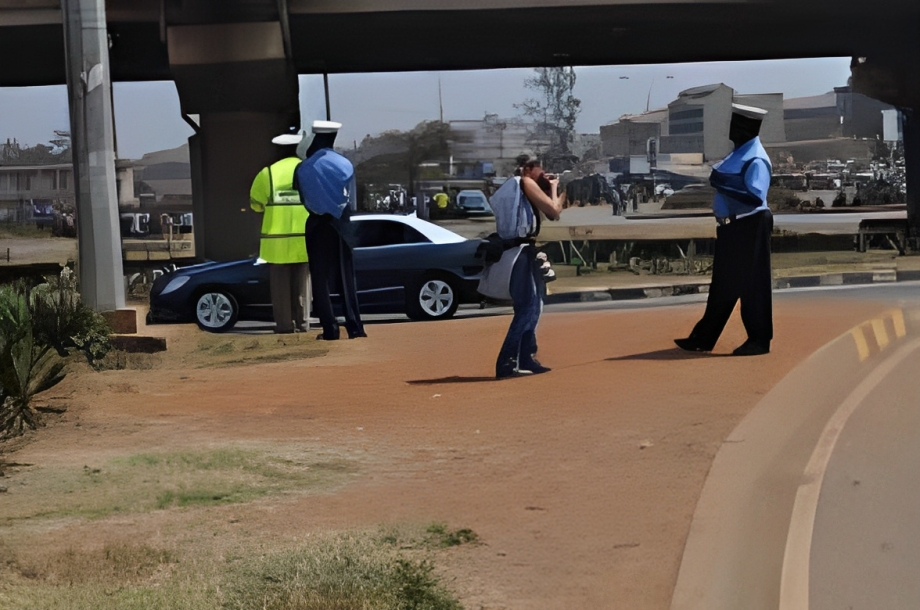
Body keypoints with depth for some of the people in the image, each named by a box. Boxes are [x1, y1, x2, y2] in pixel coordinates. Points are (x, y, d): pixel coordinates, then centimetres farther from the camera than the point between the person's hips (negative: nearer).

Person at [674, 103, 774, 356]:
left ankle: (759, 340, 9)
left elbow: (755, 198, -26)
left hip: (750, 228, -10)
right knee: (723, 284, 13)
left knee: (751, 285, -1)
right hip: (732, 227, 10)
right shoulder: (739, 154, 12)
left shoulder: (755, 160, -17)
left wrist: (723, 185, -27)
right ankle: (704, 338, 19)